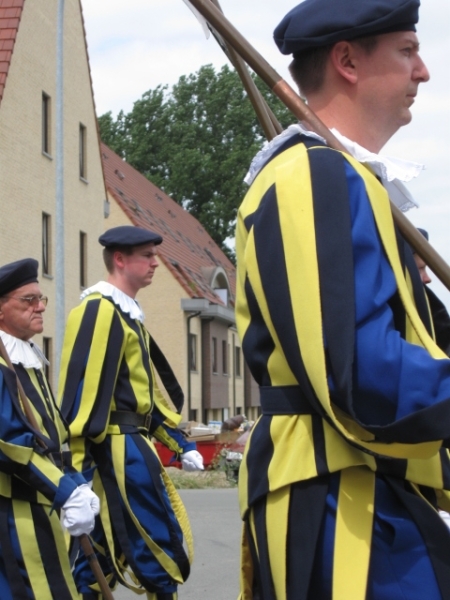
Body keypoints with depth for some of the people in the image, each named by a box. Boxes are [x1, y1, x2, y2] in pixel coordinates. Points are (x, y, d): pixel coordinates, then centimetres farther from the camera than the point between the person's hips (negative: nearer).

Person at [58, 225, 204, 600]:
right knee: (160, 544, -4)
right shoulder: (100, 311, -13)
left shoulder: (128, 315, 18)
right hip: (118, 449, -10)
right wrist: (77, 473, -25)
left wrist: (182, 444, 20)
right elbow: (84, 390, -21)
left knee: (100, 550, 11)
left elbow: (148, 386, 23)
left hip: (129, 447, 10)